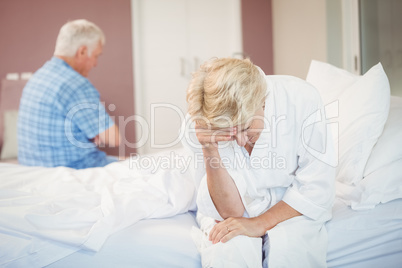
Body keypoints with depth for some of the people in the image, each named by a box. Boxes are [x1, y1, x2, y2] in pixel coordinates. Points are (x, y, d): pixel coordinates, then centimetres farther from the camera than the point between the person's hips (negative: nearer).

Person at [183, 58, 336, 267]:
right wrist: (209, 151, -34)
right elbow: (230, 211, -19)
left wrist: (260, 223, -25)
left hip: (291, 207, 0)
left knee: (289, 245, -32)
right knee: (227, 249, -31)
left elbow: (317, 188, -16)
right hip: (236, 207, 1)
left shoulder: (301, 99, -24)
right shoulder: (198, 124, -21)